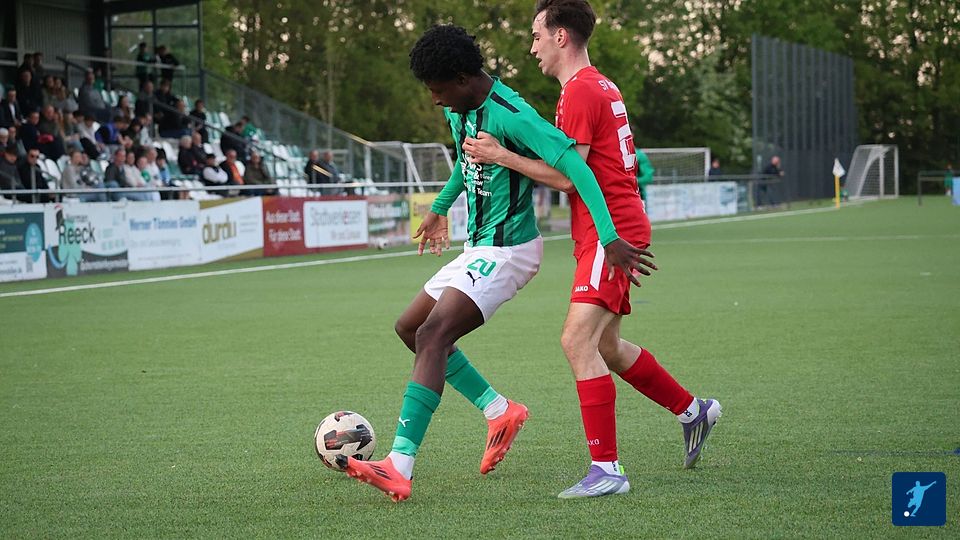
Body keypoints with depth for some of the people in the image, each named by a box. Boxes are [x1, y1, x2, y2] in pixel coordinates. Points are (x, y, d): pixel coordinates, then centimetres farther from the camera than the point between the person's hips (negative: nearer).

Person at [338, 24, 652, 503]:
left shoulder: (510, 116, -23)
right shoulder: (459, 110, 7)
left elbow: (573, 164, -30)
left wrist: (609, 238, -37)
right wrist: (439, 208, 40)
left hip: (505, 251, -10)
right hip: (479, 248, 10)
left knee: (432, 334, -23)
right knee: (410, 327, 15)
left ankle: (400, 467, -30)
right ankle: (499, 411, 16)